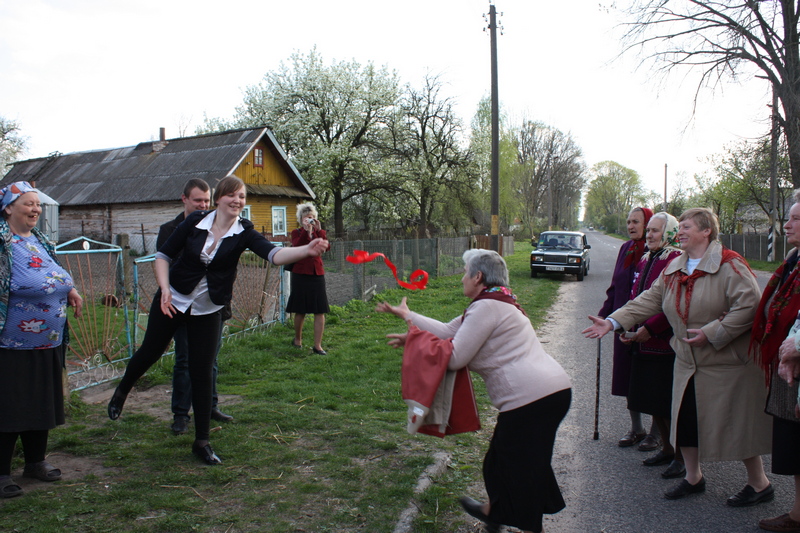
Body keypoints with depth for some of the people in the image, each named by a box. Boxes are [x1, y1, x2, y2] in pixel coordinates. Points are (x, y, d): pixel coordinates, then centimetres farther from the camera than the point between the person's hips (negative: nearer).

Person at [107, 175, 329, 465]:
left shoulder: (244, 232, -12)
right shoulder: (194, 222, -11)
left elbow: (274, 254, -29)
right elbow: (163, 255, -2)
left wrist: (307, 250, -47)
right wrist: (164, 288, -16)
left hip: (207, 310, 0)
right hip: (172, 300, 1)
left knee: (202, 373, -1)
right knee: (150, 352, 16)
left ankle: (201, 441, 13)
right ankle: (121, 391, 51)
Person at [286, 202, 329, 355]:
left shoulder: (319, 232, 11)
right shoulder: (296, 233, 5)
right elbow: (297, 246, -18)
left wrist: (319, 230, -19)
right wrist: (306, 230, -24)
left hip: (317, 274, 2)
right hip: (301, 274, -2)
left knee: (320, 311, -4)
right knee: (301, 310, 7)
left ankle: (317, 345, 0)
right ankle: (297, 339, 29)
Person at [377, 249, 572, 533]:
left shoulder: (486, 306, -13)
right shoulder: (500, 301, 19)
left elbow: (454, 358, -13)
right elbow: (449, 331, 18)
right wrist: (406, 314, 23)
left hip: (531, 398, -10)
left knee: (518, 468, 6)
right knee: (504, 457, 26)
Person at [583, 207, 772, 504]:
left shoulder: (728, 265, -14)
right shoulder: (673, 268, 7)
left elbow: (748, 305, -23)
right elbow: (649, 300, 5)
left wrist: (711, 333, -24)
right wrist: (612, 322, -4)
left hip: (727, 361, -6)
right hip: (688, 362, 7)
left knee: (737, 424, 3)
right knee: (685, 418, 11)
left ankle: (759, 484, 24)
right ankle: (693, 477, 30)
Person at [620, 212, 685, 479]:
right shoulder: (645, 260, 13)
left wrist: (650, 328, -20)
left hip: (666, 344, -8)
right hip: (643, 344, 8)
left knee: (669, 404, 0)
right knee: (651, 400, 16)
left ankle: (681, 456, 16)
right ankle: (667, 449, 32)